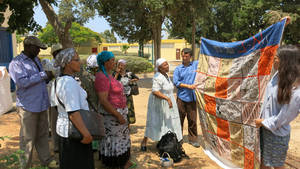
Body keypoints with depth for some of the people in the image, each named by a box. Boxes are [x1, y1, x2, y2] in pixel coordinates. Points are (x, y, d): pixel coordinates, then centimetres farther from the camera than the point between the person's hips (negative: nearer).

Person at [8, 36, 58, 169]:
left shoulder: (37, 60, 14)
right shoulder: (16, 63, -9)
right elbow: (22, 82, -23)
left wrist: (50, 76, 4)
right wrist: (43, 75, -21)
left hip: (42, 104, 7)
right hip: (28, 107, -7)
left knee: (42, 135, 16)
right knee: (28, 138, 3)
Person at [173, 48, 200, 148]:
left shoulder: (196, 64, 8)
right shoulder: (178, 69, 6)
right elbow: (175, 82, -5)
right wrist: (188, 86, -12)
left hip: (192, 97, 1)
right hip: (181, 97, -1)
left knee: (192, 119, 5)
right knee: (180, 119, 5)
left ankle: (193, 139, 17)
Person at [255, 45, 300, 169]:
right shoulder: (279, 75, -8)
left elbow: (280, 120, -23)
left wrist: (262, 122, -9)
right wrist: (261, 120, 6)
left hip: (277, 134, -6)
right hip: (265, 128, 7)